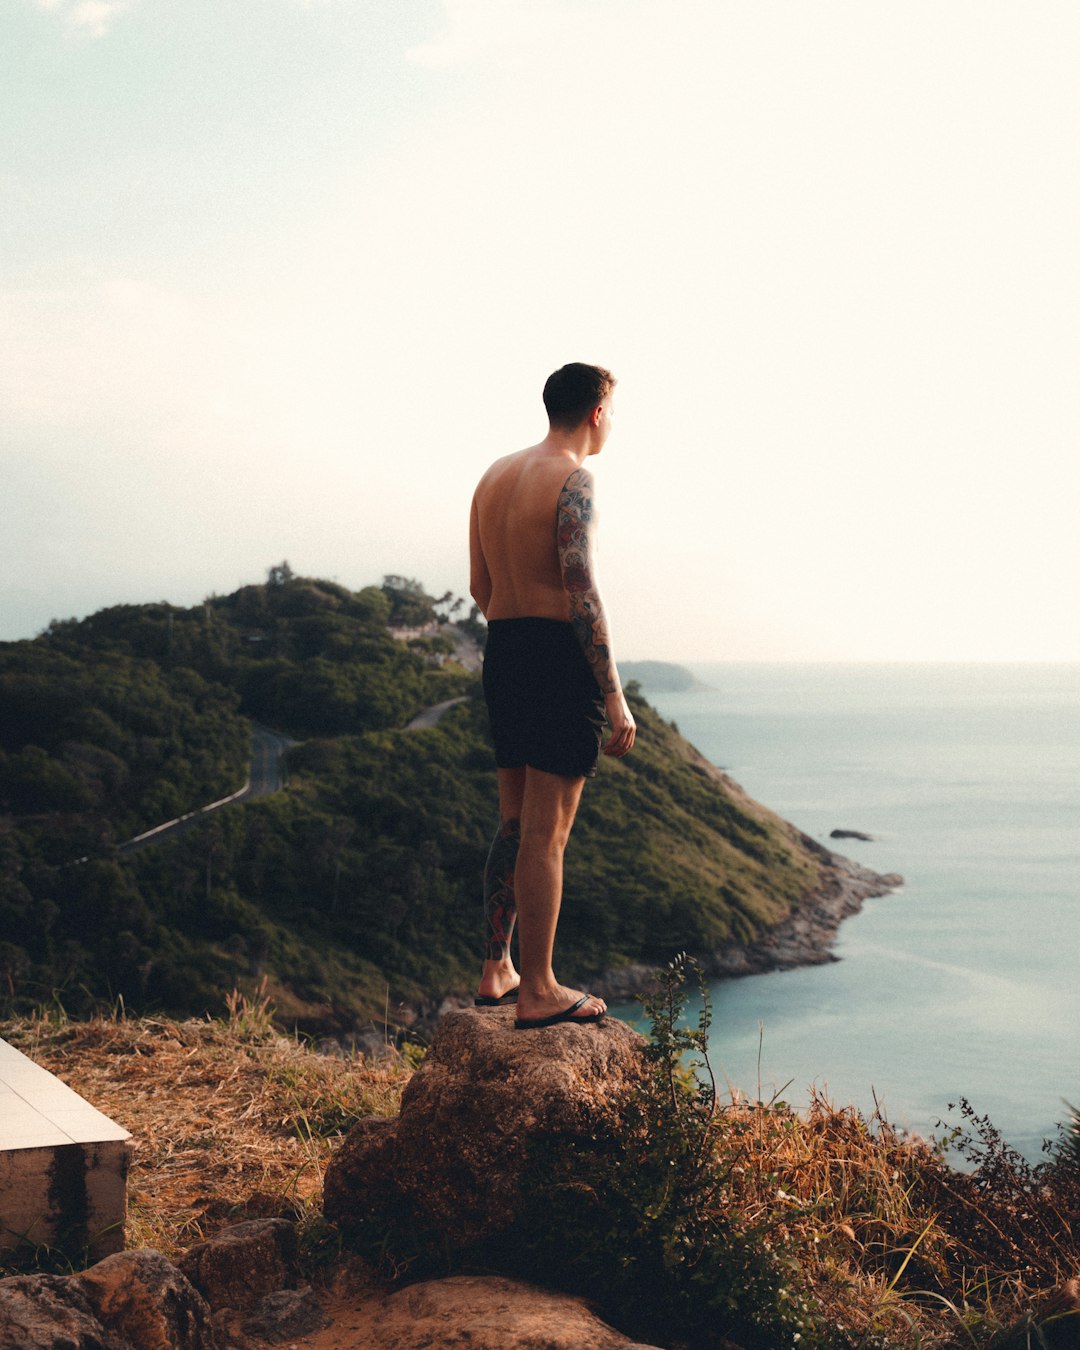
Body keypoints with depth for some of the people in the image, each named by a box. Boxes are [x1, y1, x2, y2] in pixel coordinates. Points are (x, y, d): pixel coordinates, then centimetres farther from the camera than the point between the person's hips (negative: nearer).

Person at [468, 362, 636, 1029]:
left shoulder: (495, 474, 13)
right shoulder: (573, 479, -13)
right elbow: (583, 593, -20)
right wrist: (614, 695, -19)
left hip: (502, 650, 9)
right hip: (562, 656, -9)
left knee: (515, 820, 17)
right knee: (548, 832, -4)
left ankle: (497, 971, 22)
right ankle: (538, 993, 2)